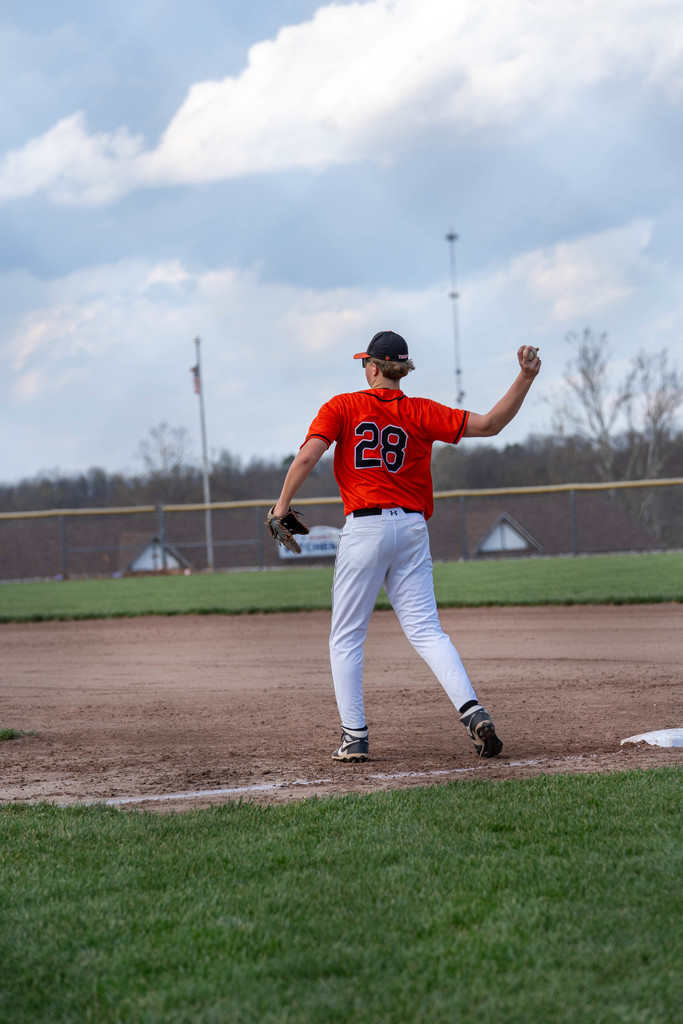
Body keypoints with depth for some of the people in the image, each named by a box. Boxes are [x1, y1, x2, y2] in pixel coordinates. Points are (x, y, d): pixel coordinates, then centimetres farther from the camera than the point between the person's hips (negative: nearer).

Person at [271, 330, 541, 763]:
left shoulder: (342, 407, 2)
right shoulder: (421, 412, 6)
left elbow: (308, 455, -10)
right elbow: (489, 424, 1)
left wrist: (282, 506, -1)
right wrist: (526, 378, 1)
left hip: (365, 528, -2)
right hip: (412, 529, 2)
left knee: (346, 638, 7)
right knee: (426, 629, 1)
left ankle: (355, 738, 2)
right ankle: (472, 710, -19)